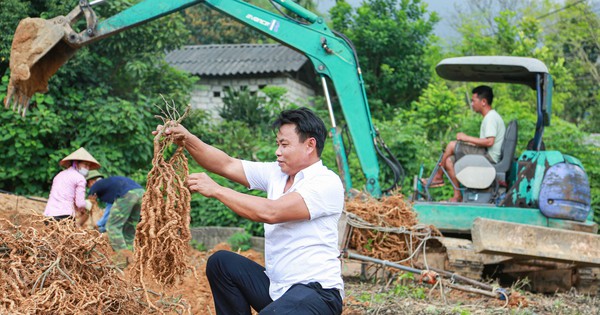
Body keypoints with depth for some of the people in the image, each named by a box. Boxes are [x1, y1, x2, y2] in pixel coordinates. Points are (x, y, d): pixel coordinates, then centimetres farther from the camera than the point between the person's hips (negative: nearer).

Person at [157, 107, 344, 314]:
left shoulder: (327, 183, -14)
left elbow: (270, 212, -23)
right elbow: (228, 165, 8)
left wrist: (216, 190, -17)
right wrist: (187, 140, -6)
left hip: (318, 291, -9)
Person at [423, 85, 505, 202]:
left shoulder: (491, 117, -13)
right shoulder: (490, 117, 20)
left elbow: (489, 141, -24)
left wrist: (467, 138, -16)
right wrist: (467, 140, 8)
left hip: (489, 156, -10)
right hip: (487, 155, 10)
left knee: (452, 145, -14)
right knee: (449, 160, 3)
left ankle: (438, 177, 2)